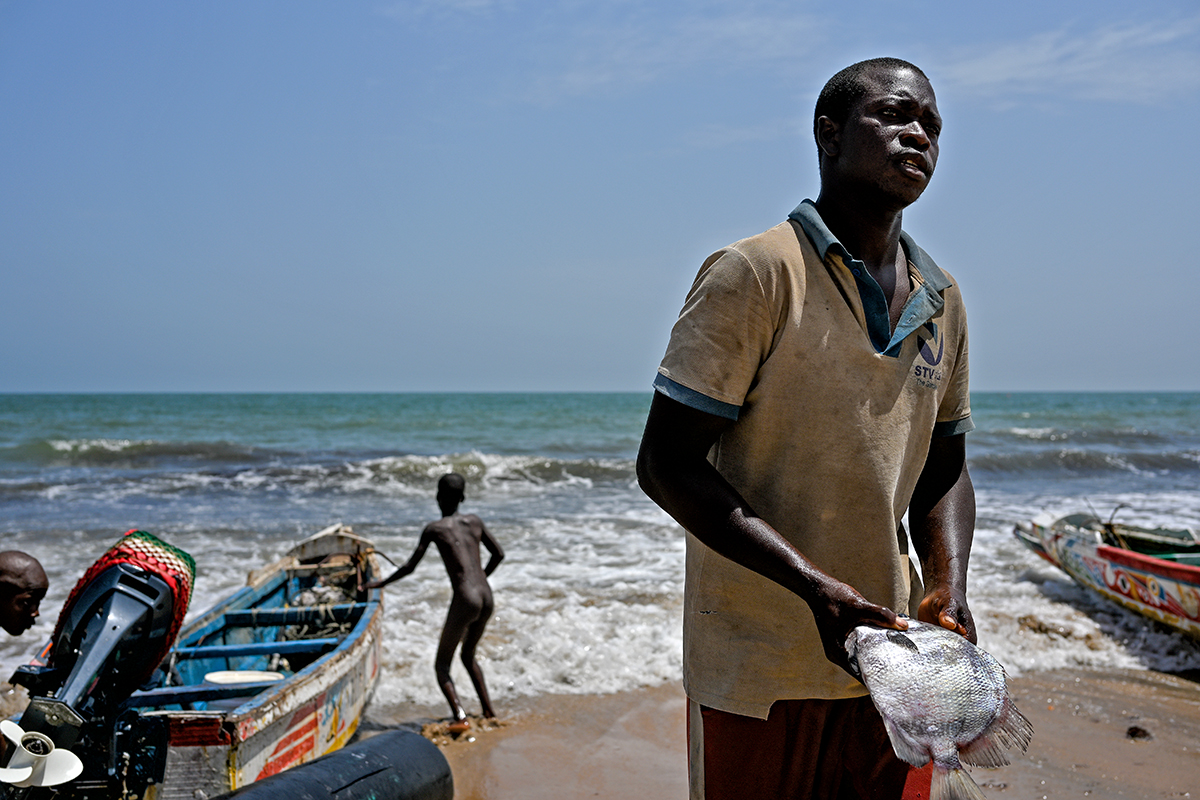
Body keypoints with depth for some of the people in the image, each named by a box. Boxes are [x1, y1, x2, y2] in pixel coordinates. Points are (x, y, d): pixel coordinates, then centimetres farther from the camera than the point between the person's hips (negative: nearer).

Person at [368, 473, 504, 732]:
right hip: (486, 597, 6)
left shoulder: (434, 529, -4)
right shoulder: (474, 521, 10)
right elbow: (499, 554, 18)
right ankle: (489, 711, 27)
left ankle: (460, 717, -14)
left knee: (442, 665, 5)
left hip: (464, 601, -6)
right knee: (468, 656, 27)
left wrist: (381, 583, 14)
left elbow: (409, 567, -1)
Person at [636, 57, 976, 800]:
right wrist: (815, 587, -23)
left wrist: (950, 584, -3)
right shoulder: (754, 275, -12)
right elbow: (666, 466, -16)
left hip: (888, 660, 6)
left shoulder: (943, 301, 8)